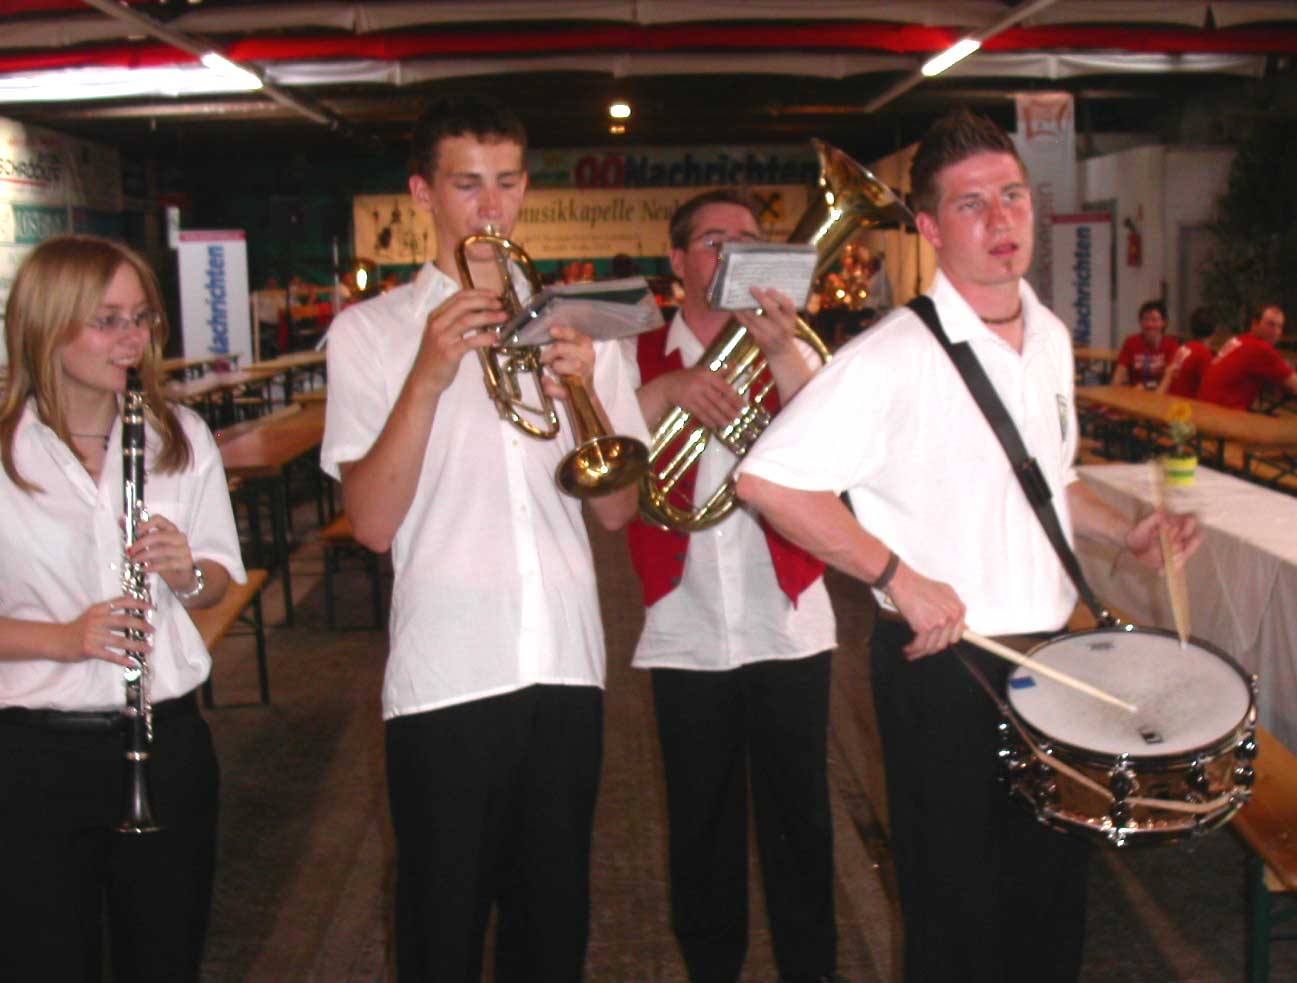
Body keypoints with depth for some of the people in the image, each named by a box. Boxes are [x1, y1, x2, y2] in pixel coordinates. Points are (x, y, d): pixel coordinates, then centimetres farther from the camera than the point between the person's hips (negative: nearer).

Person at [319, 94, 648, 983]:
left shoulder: (575, 326, 11)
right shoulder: (369, 331, 1)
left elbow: (618, 509, 5)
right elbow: (372, 523, -9)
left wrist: (583, 394, -11)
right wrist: (429, 378, -18)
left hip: (567, 667, 3)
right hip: (446, 675, -3)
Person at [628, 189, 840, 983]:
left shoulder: (793, 351, 6)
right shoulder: (642, 359, 5)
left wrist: (779, 351, -24)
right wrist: (668, 391, -23)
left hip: (789, 626, 0)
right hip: (687, 631, 0)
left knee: (800, 815, 9)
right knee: (702, 825, 12)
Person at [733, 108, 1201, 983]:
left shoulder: (1050, 337, 8)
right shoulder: (893, 357, -17)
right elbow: (767, 478, -21)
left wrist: (1126, 532, 7)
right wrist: (899, 577, -22)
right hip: (942, 665, -7)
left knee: (1054, 891, 19)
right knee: (957, 913, 8)